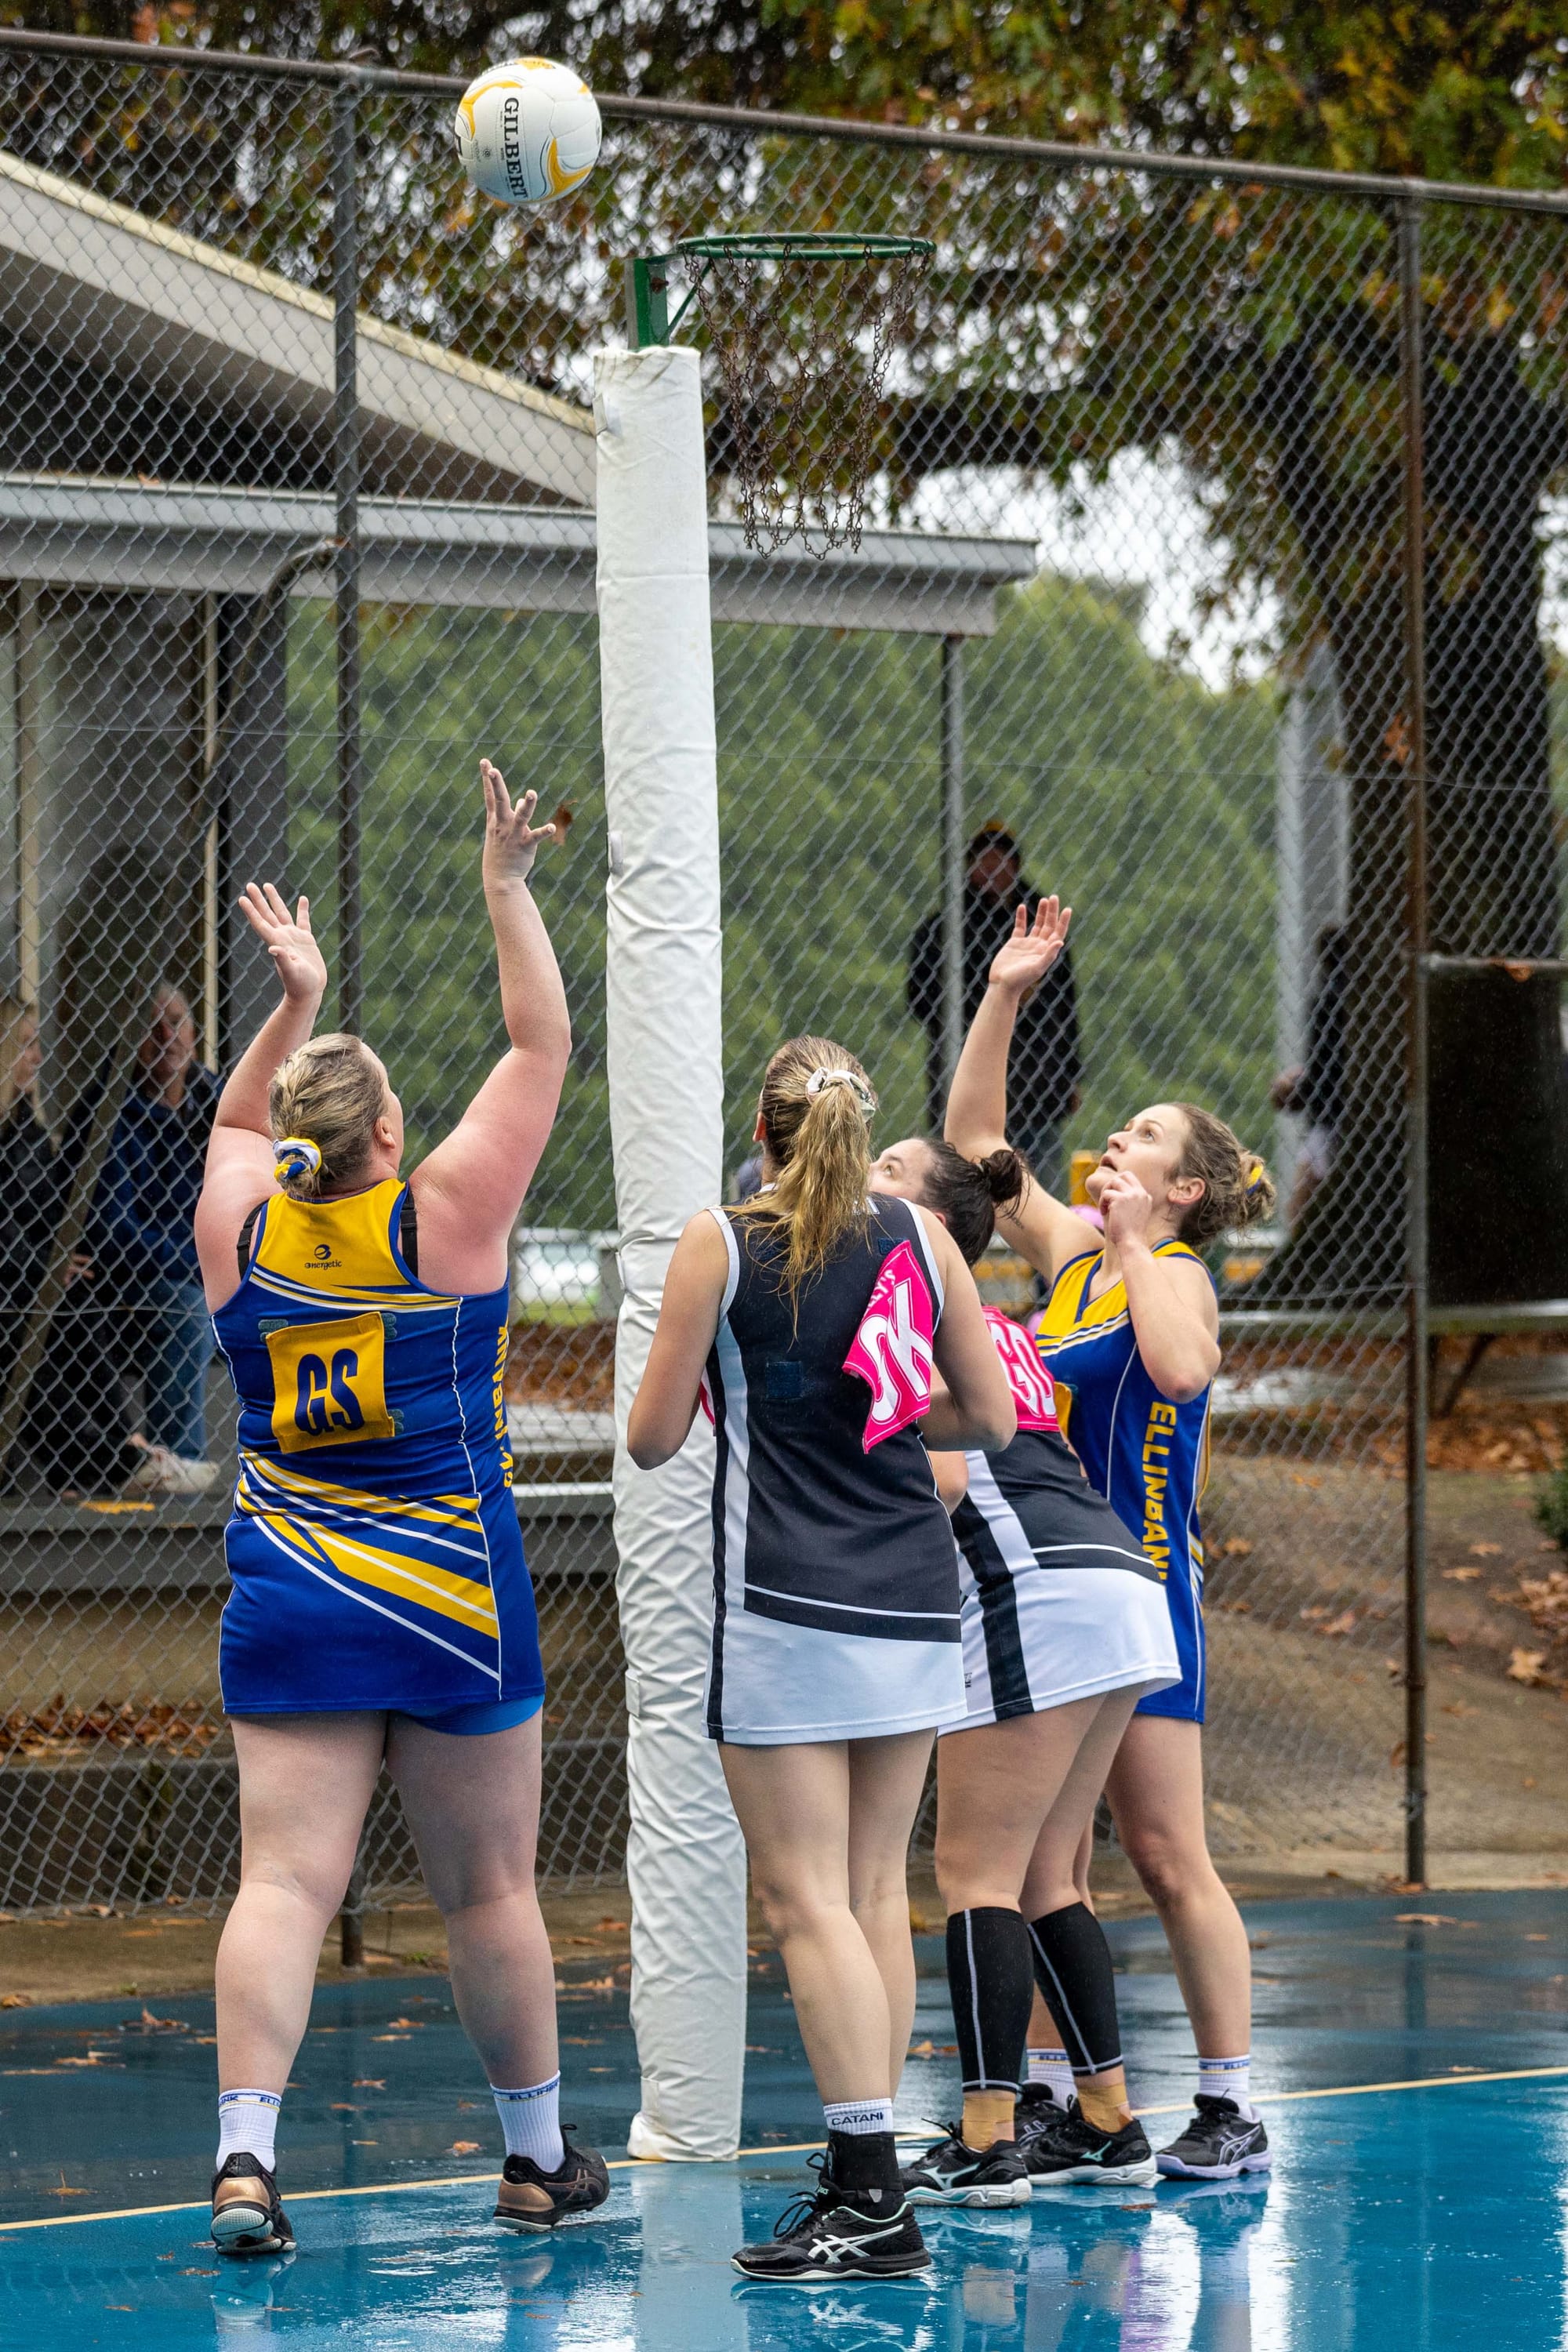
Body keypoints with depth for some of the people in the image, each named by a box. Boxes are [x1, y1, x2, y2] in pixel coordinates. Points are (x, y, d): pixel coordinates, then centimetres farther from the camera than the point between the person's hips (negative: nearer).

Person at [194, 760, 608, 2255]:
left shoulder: (238, 1230, 1)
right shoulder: (444, 1216, -7)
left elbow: (239, 1124, 25)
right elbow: (542, 1048, 1)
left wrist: (295, 1003, 24)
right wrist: (507, 892, 4)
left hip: (287, 1610, 2)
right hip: (450, 1608, -2)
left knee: (284, 1881, -5)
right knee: (489, 1890, 9)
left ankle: (243, 2156, -19)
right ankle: (538, 2158, 21)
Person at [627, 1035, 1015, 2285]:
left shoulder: (722, 1243, -4)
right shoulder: (919, 1235, 6)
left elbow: (653, 1439, -1)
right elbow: (990, 1416, 9)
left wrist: (670, 1391, 20)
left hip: (790, 1607, -5)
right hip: (915, 1597, 5)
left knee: (808, 1898, -6)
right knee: (877, 1892, 10)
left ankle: (874, 2203, -12)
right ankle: (861, 2173, 11)